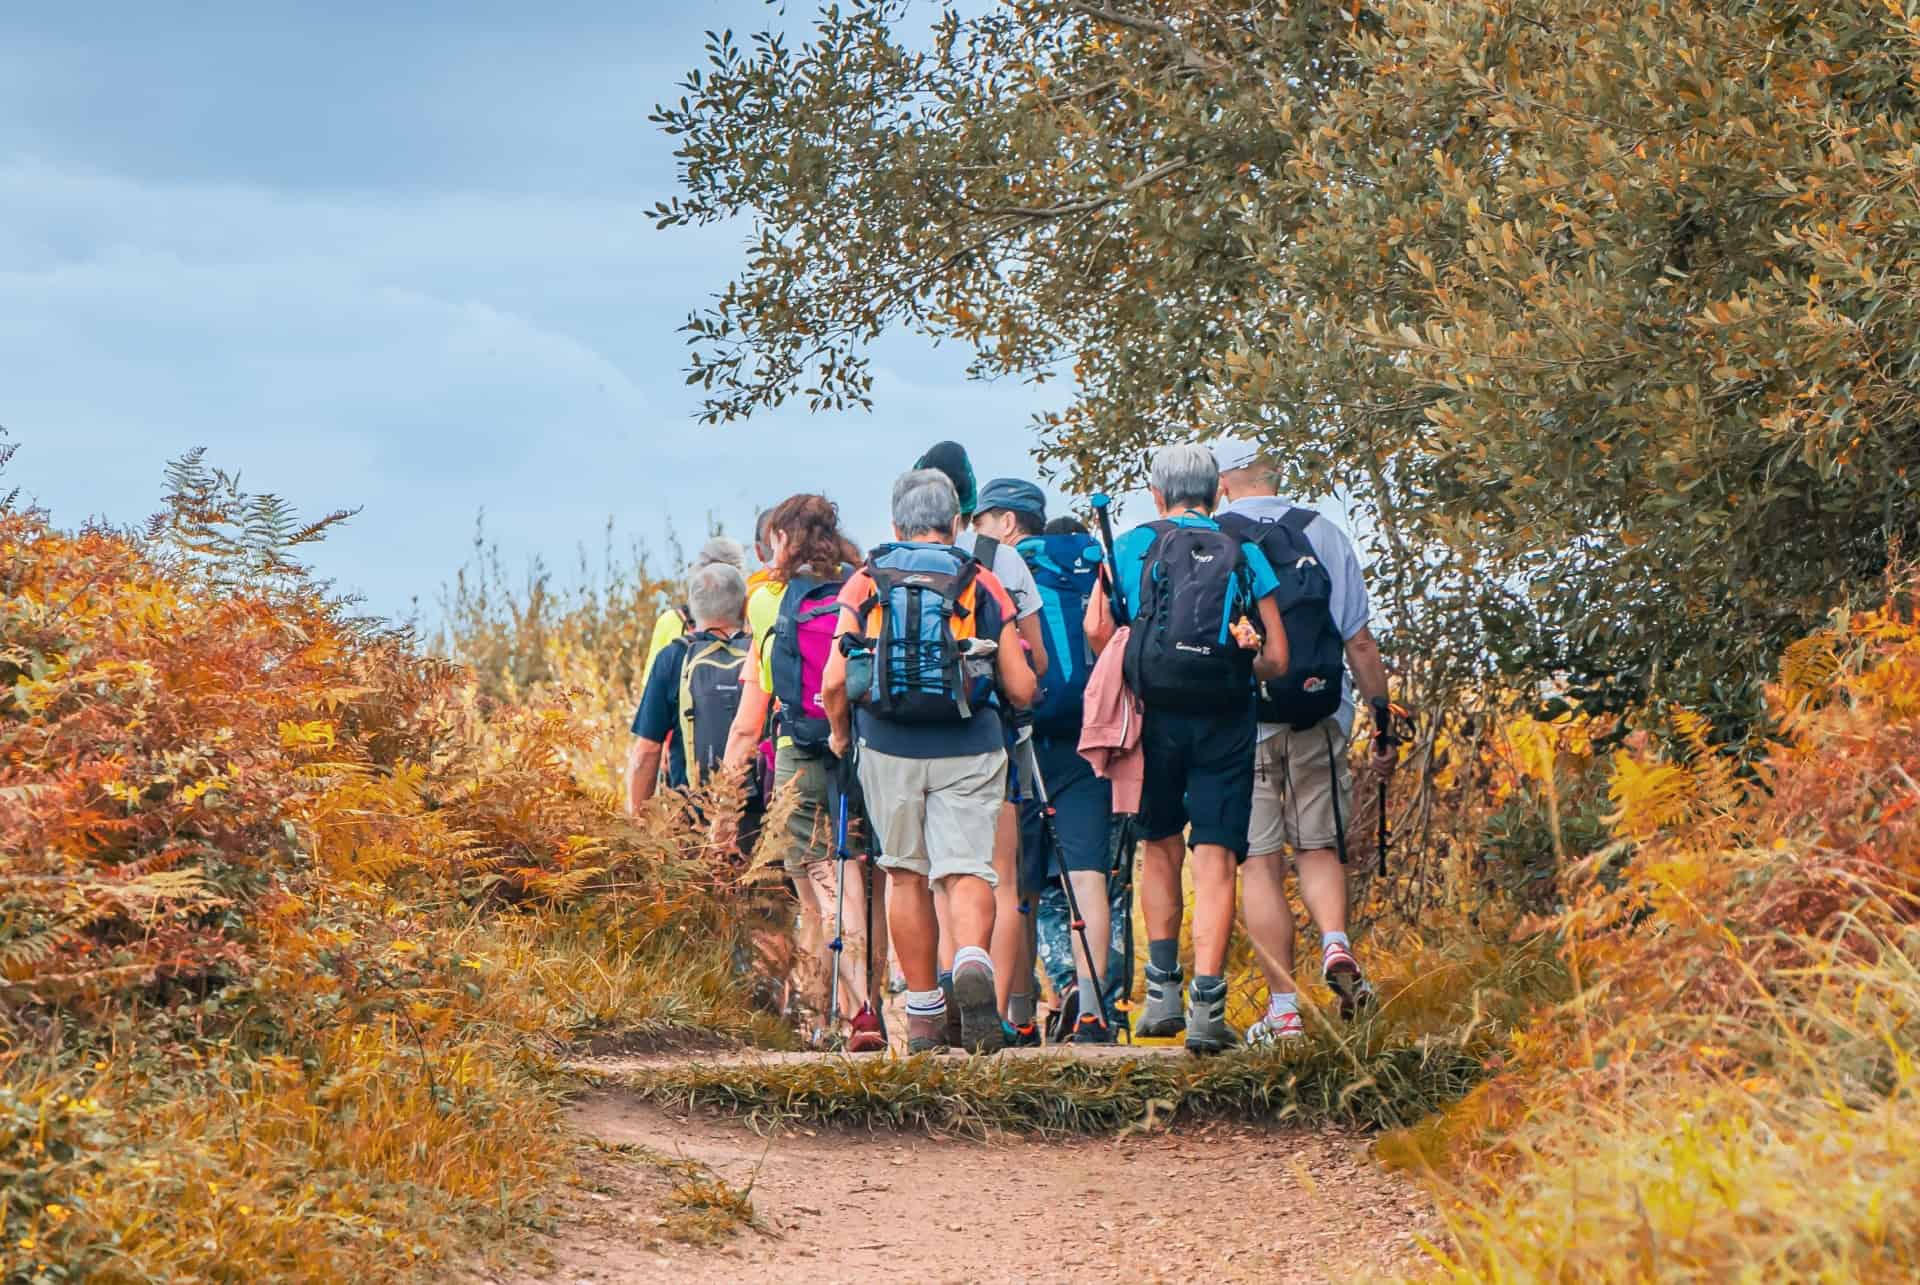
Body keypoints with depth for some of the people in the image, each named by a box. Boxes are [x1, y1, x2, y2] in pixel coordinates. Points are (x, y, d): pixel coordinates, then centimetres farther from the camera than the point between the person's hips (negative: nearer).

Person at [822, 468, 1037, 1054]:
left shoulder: (865, 583, 5)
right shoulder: (982, 585, 4)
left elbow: (833, 682, -3)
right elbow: (1022, 689, 2)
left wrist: (840, 735, 16)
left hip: (889, 749, 1)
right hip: (968, 752, -1)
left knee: (906, 874, 14)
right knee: (967, 869, -2)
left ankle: (923, 1014, 15)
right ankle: (973, 964, -33)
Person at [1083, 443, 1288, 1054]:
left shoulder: (1132, 546, 5)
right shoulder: (1246, 557, 6)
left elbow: (1096, 627, -4)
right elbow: (1277, 660, 3)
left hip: (1158, 715, 0)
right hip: (1226, 723, 0)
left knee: (1161, 849, 18)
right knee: (1215, 860, -1)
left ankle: (1162, 989, 14)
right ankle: (1207, 1004, -9)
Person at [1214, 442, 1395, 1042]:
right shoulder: (1325, 535, 7)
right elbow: (1359, 640, 6)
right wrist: (1382, 717, 12)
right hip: (1319, 720, 2)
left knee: (1260, 862, 1)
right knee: (1319, 847, 13)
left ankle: (1284, 1006, -3)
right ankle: (1335, 942, -16)